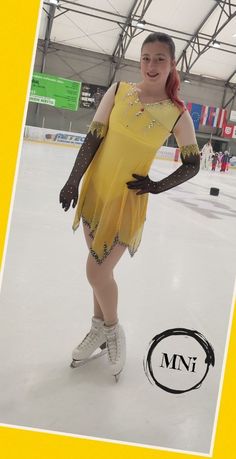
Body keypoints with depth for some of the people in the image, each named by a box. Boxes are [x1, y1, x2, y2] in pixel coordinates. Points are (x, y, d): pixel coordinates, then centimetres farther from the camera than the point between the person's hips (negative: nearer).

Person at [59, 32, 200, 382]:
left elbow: (192, 165, 0)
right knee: (100, 267, 14)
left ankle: (112, 329, 22)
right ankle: (100, 329, 35)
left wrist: (157, 187, -7)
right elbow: (94, 137, -1)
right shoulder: (119, 91, -1)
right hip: (94, 190, 4)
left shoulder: (177, 114, -7)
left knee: (97, 271, -6)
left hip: (127, 200, -3)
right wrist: (74, 181, -3)